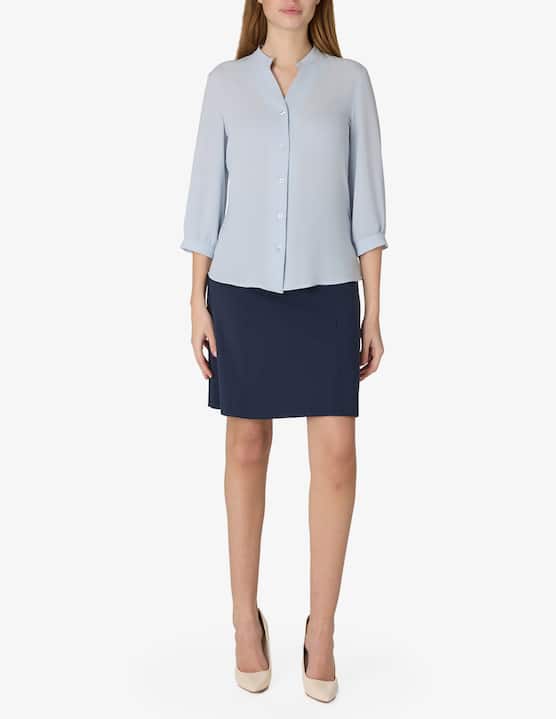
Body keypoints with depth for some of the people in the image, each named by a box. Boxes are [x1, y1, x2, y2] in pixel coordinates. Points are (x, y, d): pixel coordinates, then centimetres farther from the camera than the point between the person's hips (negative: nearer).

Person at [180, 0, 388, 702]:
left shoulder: (349, 79, 7)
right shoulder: (225, 81, 8)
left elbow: (366, 198, 4)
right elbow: (206, 196, 6)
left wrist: (373, 310, -1)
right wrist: (198, 304, 0)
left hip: (325, 291, 0)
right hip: (242, 289, 1)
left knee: (336, 453, -7)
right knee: (247, 448, 7)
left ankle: (321, 630, 9)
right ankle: (246, 619, 21)